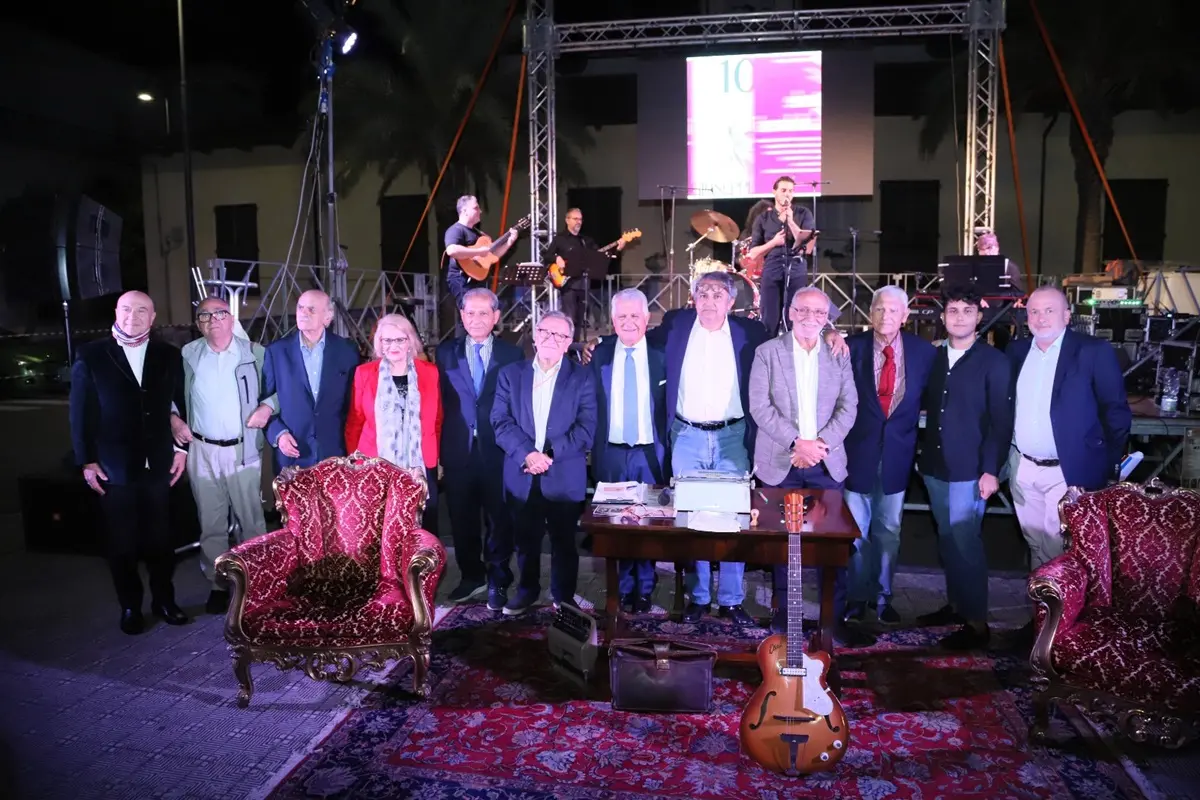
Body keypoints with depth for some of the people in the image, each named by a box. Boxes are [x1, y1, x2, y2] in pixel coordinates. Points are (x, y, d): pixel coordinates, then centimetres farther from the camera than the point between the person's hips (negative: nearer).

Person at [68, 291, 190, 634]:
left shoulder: (168, 355, 3)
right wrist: (86, 461, -5)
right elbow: (79, 413, -2)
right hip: (113, 468, -1)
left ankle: (164, 600, 27)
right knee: (122, 543, 10)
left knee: (160, 539, 11)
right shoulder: (90, 356, -2)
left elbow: (181, 404, 7)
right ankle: (130, 607, 25)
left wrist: (181, 448, 3)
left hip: (158, 465, 2)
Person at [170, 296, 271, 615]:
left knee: (251, 521, 5)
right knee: (211, 524, 9)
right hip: (202, 451, 2)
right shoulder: (187, 355, 4)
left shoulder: (254, 353, -1)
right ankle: (218, 585, 22)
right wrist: (174, 418, 1)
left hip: (243, 450, -1)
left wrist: (267, 406, -13)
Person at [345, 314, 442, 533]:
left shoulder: (429, 372, 4)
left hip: (421, 469, 1)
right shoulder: (364, 373, 2)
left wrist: (436, 456, 7)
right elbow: (354, 423, 8)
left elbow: (437, 420, 10)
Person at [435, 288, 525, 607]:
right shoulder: (445, 353, 7)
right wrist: (437, 448, -3)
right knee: (462, 519, 12)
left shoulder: (512, 354, 3)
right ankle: (471, 577, 29)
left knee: (499, 519, 6)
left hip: (498, 451, -2)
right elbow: (438, 401, 4)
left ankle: (498, 582, 20)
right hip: (458, 450, 2)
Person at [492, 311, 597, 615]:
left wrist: (550, 454, -17)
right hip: (522, 475, 2)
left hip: (565, 476, -1)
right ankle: (527, 591, 33)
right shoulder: (510, 374, 6)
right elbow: (501, 422, -3)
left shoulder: (582, 377, 1)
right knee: (526, 540, 14)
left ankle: (564, 597, 26)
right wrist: (527, 453, -17)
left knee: (564, 542, 9)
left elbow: (586, 427, -7)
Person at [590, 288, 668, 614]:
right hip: (612, 453, 1)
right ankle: (625, 587, 23)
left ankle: (644, 590, 20)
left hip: (650, 453, -1)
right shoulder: (599, 354, 5)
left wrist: (671, 448, -6)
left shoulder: (661, 354, 0)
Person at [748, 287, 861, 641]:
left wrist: (820, 443, -12)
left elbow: (848, 406, 2)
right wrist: (797, 443, -16)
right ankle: (784, 610, 21)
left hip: (827, 463, 2)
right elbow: (760, 406, -7)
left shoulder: (839, 355, 8)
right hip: (780, 462, -1)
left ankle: (834, 614, 16)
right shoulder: (767, 352, 1)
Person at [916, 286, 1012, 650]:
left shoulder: (993, 361, -6)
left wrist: (992, 469, -14)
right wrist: (924, 456, 5)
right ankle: (955, 605, 29)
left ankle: (976, 623, 8)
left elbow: (1001, 420, -9)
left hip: (969, 469, -5)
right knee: (947, 540, 15)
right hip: (935, 466, 5)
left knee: (966, 543, -2)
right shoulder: (935, 356, 9)